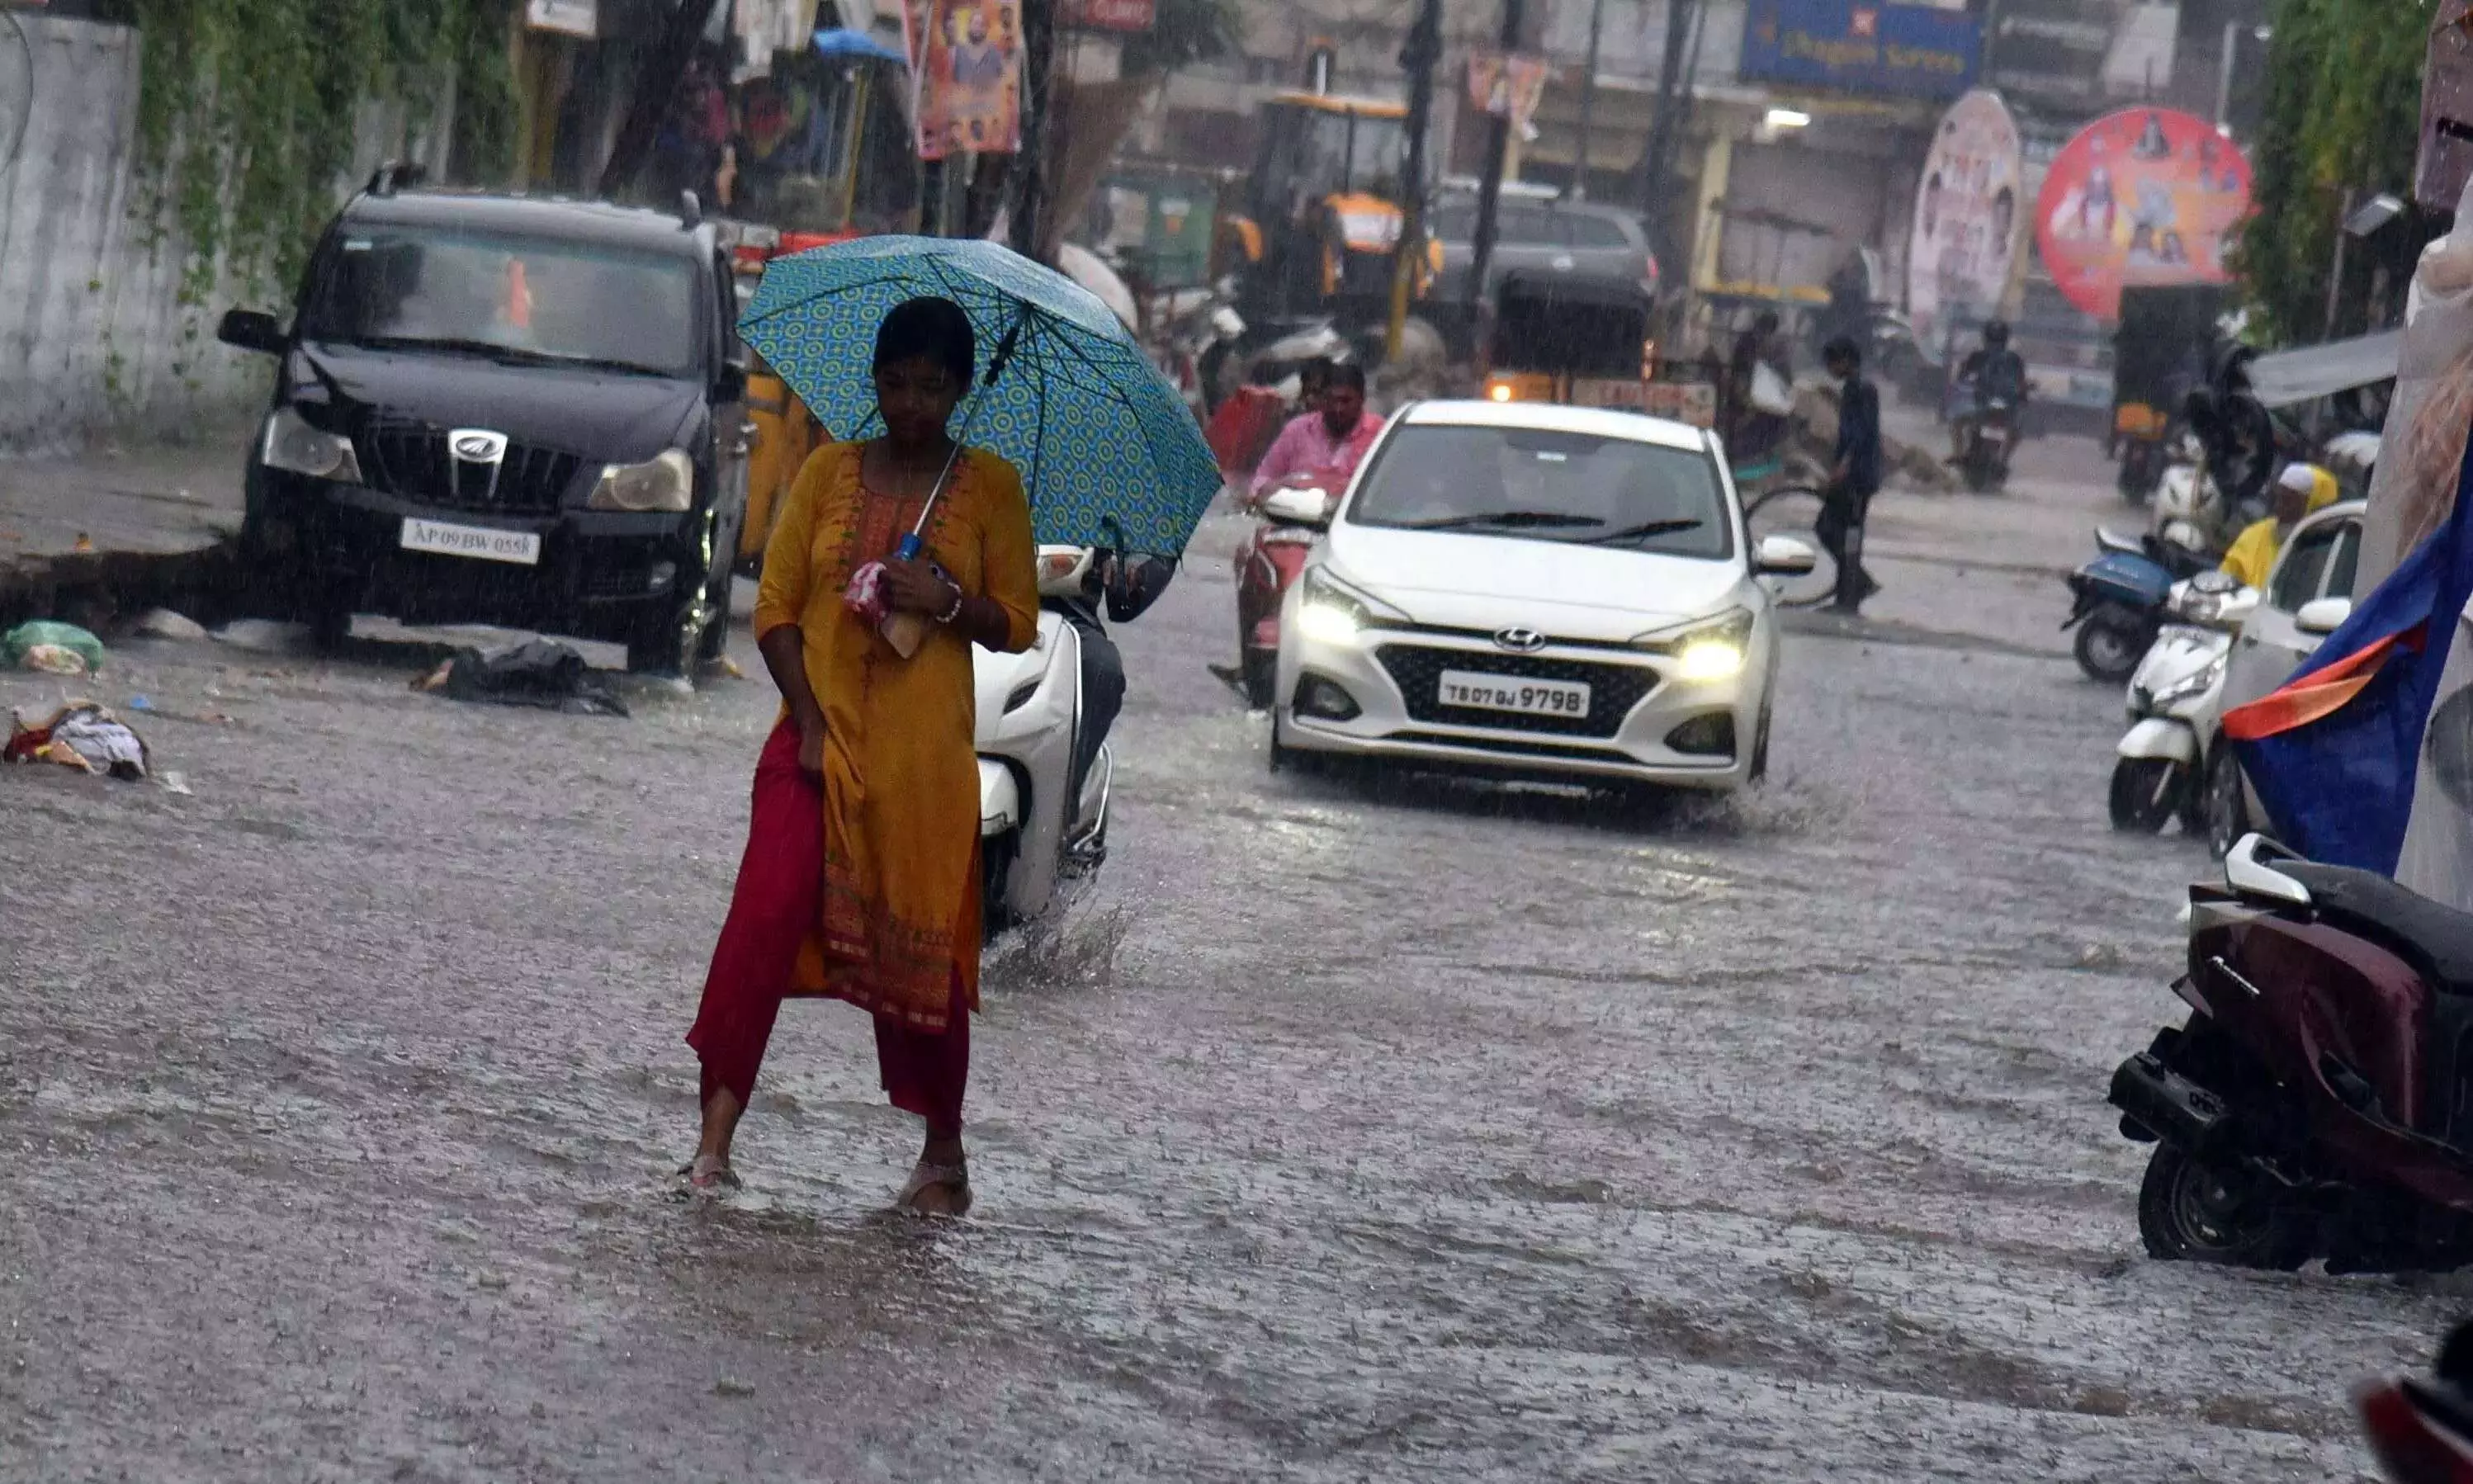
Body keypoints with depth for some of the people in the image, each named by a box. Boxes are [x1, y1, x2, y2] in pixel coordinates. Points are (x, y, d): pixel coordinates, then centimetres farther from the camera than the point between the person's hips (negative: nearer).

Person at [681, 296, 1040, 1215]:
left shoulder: (990, 488, 5)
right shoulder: (829, 473, 7)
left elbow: (1018, 624, 5)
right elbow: (776, 608, 4)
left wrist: (950, 599, -16)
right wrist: (811, 725, -7)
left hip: (926, 757, 0)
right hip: (818, 738, 0)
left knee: (924, 946, 4)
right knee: (765, 916, -14)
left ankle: (943, 1155, 19)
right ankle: (715, 1139, -14)